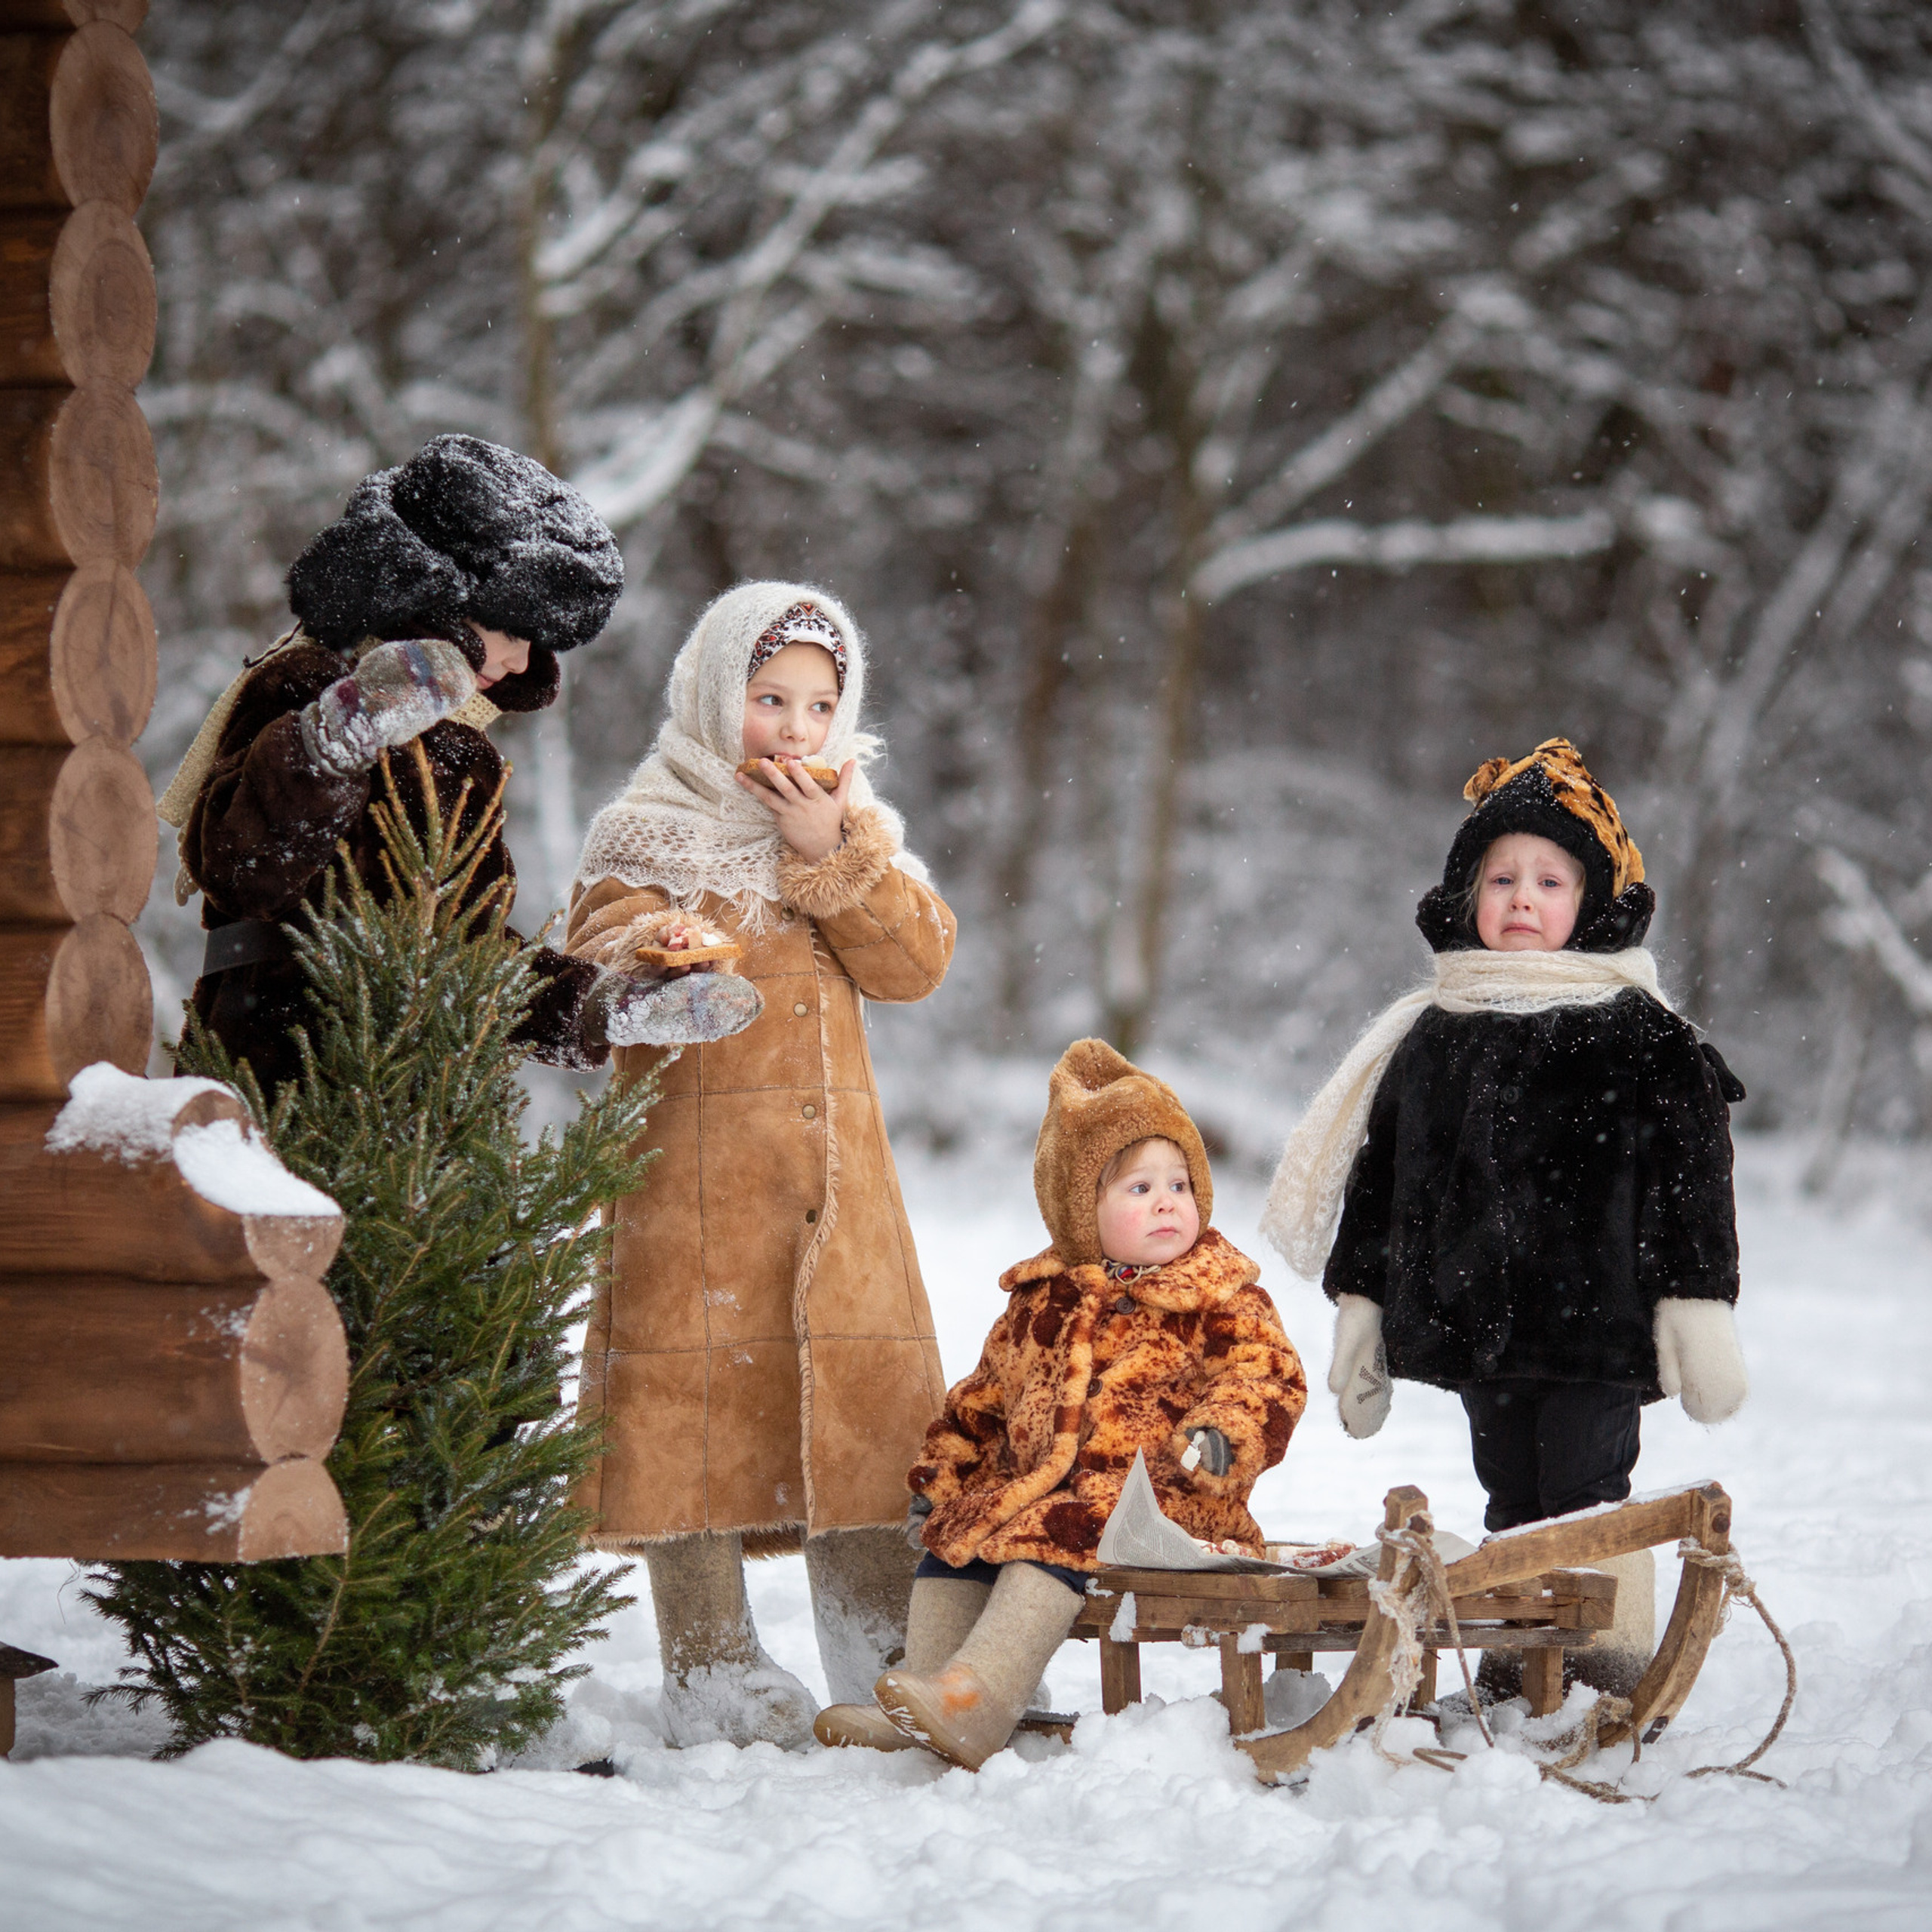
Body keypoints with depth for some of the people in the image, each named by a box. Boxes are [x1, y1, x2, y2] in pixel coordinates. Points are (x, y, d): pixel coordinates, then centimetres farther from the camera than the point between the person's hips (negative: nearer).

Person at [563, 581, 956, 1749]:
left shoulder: (856, 829, 16)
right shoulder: (646, 837, 3)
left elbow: (919, 962, 4)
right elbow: (594, 968, -8)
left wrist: (831, 854, -7)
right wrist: (651, 956, -30)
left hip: (836, 1168, 4)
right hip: (695, 1162, -4)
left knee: (869, 1393, 3)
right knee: (698, 1395, -7)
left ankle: (884, 1663, 12)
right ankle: (713, 1674, 1)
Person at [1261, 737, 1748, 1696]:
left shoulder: (1637, 1037, -3)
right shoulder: (1429, 1039, 11)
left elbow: (1691, 1178, -4)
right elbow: (1381, 1177, 16)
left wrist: (1696, 1309, -9)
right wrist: (1360, 1307, 15)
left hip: (1597, 1323, -5)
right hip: (1475, 1326, 5)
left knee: (1583, 1495, -7)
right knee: (1511, 1502, 11)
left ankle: (1613, 1665, 1)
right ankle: (1513, 1663, 19)